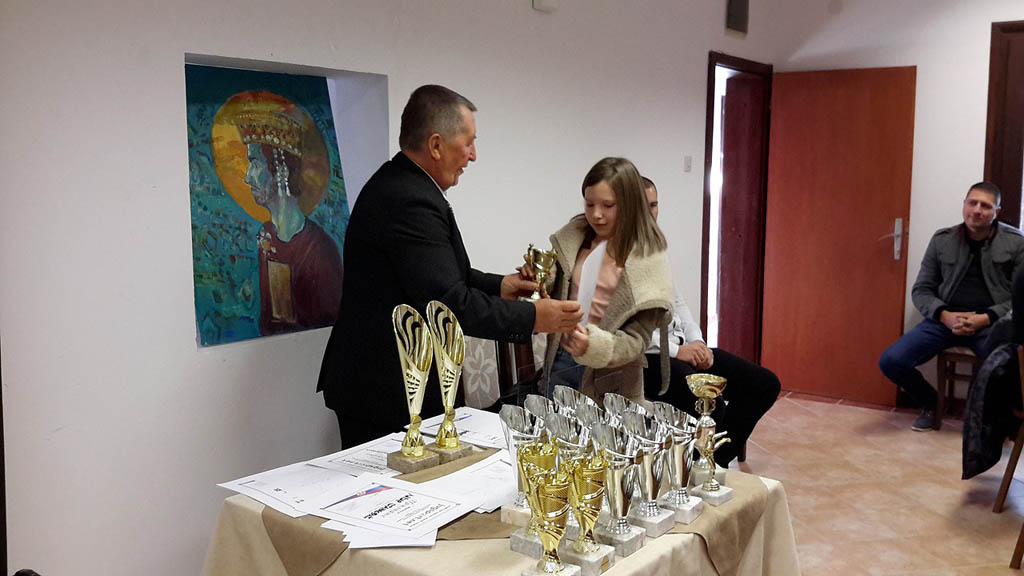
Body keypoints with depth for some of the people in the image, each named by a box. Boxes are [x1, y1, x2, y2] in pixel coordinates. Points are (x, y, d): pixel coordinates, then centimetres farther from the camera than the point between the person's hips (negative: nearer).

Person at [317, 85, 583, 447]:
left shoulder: (396, 184, 11)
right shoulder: (411, 203, -23)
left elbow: (434, 274, 21)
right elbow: (450, 303, -25)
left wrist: (496, 285, 12)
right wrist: (532, 318, -17)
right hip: (386, 394, -10)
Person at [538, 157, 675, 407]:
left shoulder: (647, 258, -11)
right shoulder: (572, 237, 1)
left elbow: (637, 338, -13)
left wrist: (596, 346, -31)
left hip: (608, 378, -4)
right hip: (562, 361, 4)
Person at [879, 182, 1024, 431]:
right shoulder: (942, 240, 7)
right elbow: (921, 290, 9)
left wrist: (985, 319, -15)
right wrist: (945, 316, -10)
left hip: (992, 323, -2)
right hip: (945, 320, 2)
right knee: (890, 361, -17)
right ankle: (930, 402, 15)